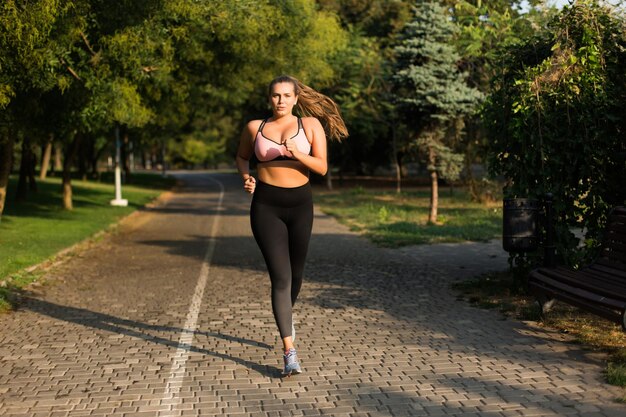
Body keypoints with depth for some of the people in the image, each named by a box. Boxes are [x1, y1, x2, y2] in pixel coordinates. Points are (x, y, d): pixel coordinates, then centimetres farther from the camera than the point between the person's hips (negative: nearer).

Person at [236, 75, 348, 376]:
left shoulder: (311, 125, 1)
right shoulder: (255, 127, 4)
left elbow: (322, 167, -5)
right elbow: (242, 157, 20)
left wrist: (298, 155, -24)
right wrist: (246, 176, -1)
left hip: (300, 204, 2)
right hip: (266, 206, -1)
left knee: (295, 273, 15)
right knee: (280, 277, -11)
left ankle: (286, 315, 48)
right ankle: (289, 351, -11)